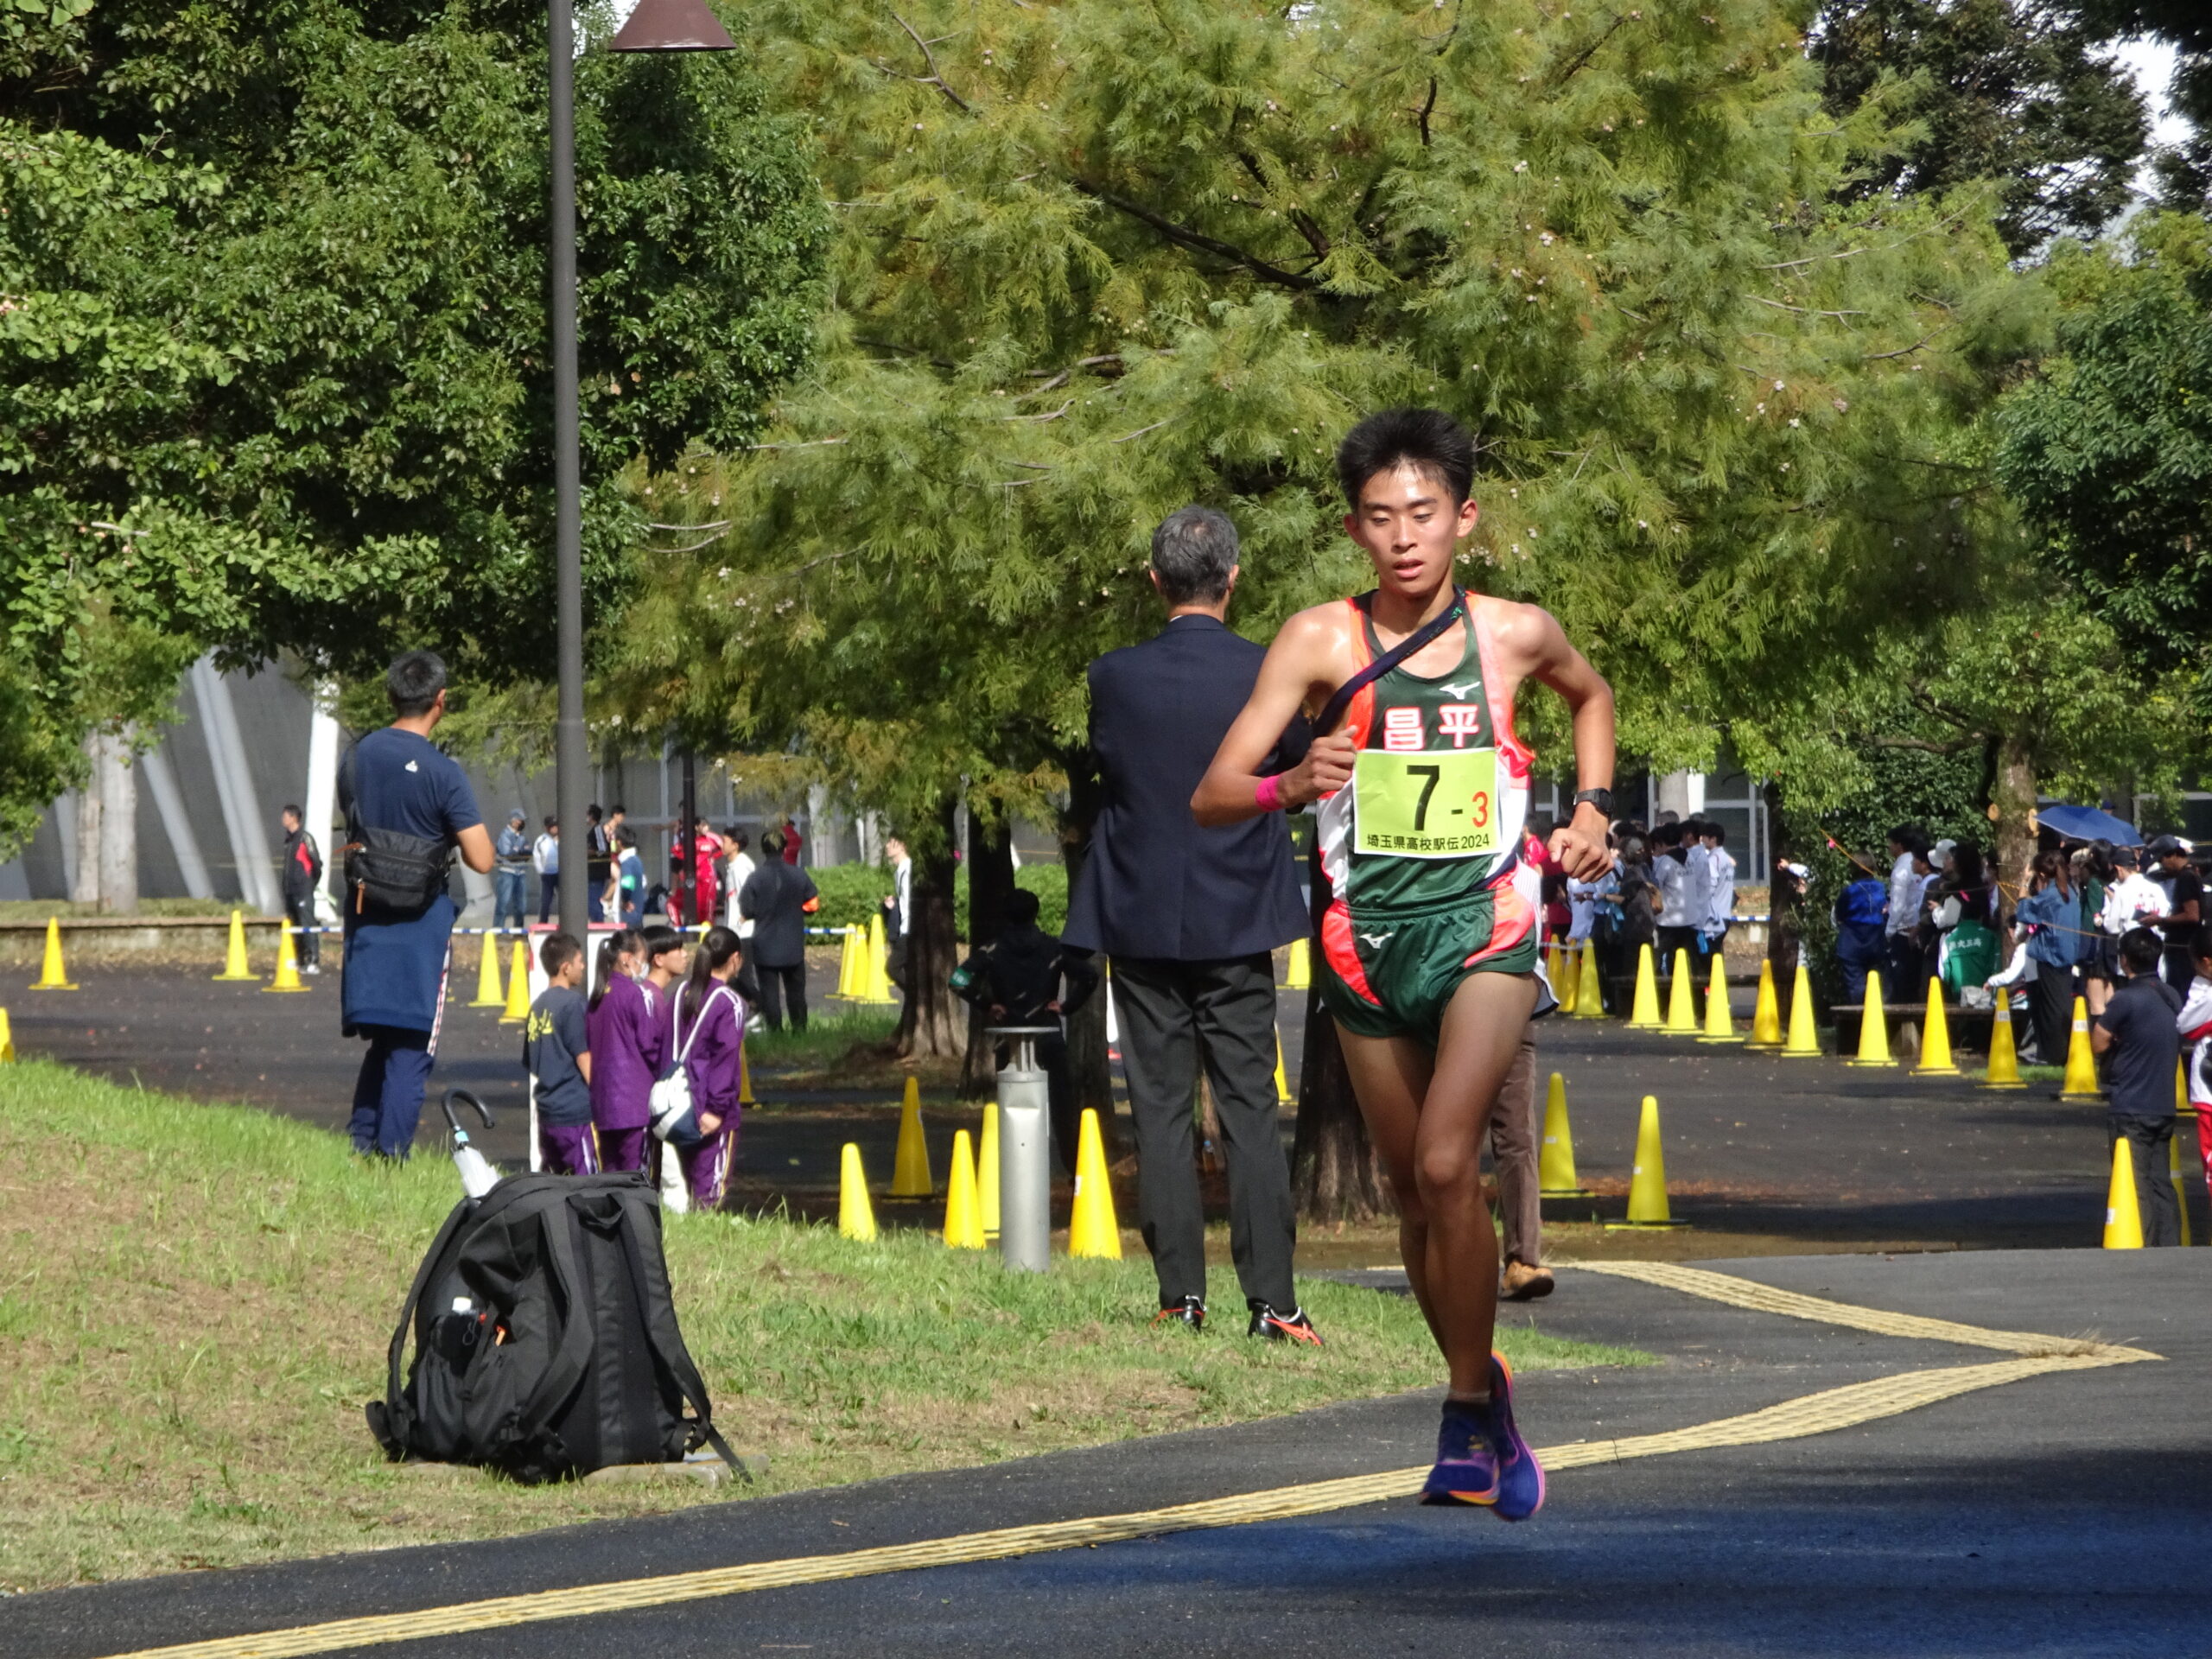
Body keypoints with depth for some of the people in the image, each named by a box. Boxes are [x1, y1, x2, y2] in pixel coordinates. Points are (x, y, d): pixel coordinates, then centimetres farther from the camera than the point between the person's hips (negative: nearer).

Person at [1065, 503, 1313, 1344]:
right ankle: (1271, 1299, -5)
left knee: (1161, 1110, 5)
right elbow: (1298, 764, 8)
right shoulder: (1270, 675, -8)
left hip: (1140, 920, 0)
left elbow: (1095, 769, 7)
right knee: (1251, 1109, 1)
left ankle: (1182, 1294, 1)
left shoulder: (1115, 677, -7)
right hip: (1238, 921, 0)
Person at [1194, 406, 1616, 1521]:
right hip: (1369, 939, 2)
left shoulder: (1514, 634, -1)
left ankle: (1469, 1409, -8)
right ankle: (1483, 1395, 32)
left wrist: (1592, 809, 11)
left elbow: (1591, 696, 24)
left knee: (1446, 1166, -21)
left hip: (1484, 928, -2)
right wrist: (1293, 786, -32)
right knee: (1416, 1197, 11)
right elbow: (1212, 796, -12)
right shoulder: (1320, 642, -6)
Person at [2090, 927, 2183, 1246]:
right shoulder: (2172, 998, 8)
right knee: (2161, 1184, 11)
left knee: (2135, 1187, -5)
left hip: (2130, 1109, -7)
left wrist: (2098, 1006, 6)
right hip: (2163, 1107, 7)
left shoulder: (2126, 1000, -16)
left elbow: (2099, 1042, -9)